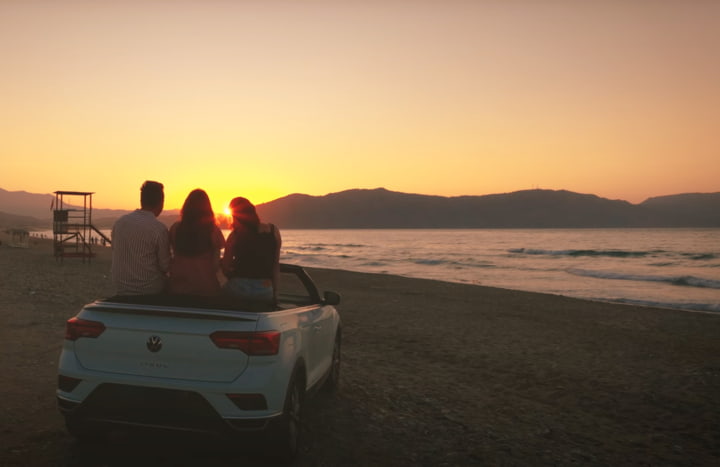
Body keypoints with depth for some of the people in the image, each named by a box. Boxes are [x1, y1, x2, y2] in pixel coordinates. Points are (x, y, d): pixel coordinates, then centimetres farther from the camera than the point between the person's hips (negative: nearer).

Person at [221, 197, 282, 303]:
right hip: (265, 291, 2)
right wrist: (275, 292, 9)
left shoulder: (235, 235, -4)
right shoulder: (274, 231, 2)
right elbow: (276, 265, 4)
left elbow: (225, 267, -1)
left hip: (238, 288, -2)